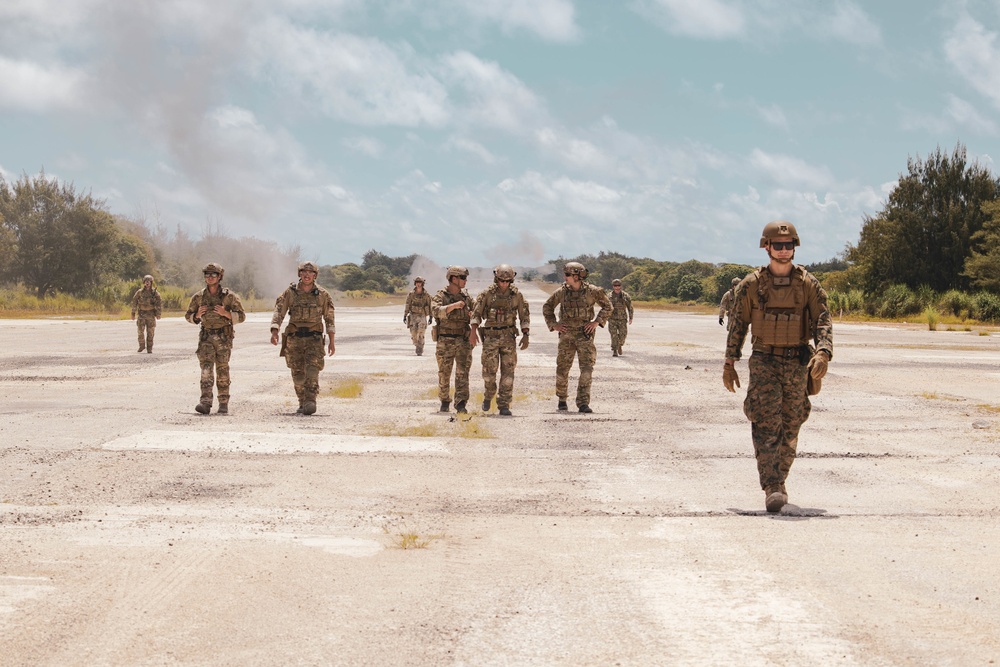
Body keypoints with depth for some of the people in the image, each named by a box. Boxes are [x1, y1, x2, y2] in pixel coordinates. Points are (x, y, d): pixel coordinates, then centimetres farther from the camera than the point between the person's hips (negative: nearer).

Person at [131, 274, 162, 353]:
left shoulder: (155, 292, -1)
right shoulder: (140, 292, 0)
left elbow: (159, 303, -1)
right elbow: (134, 302, 4)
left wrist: (158, 314, -8)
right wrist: (133, 313, 0)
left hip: (151, 315, 0)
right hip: (141, 314, 0)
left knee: (150, 332, 0)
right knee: (140, 331, -6)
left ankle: (149, 349, 7)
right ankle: (142, 345, 13)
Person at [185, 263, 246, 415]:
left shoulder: (229, 296, -2)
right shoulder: (198, 297, 5)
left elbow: (242, 316, 0)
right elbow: (188, 316, 16)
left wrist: (226, 313, -17)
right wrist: (197, 315, -6)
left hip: (224, 337, -1)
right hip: (206, 337, 1)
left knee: (222, 371, 2)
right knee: (206, 368, -12)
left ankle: (224, 404, 12)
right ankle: (206, 402, -22)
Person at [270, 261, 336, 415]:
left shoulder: (322, 294, 1)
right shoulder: (290, 292, 1)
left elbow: (329, 318, 7)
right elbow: (279, 312, -4)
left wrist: (331, 341, 4)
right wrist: (274, 332, -19)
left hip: (314, 338, -1)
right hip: (294, 338, 2)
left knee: (312, 369, -19)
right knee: (298, 373, 5)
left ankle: (310, 401, -24)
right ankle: (303, 403, 17)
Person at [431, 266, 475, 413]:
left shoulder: (466, 297, 10)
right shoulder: (440, 296, -4)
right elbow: (436, 311, -23)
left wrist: (472, 314, -1)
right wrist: (453, 306, -34)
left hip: (463, 341, 3)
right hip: (445, 341, -3)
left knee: (463, 372, -8)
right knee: (444, 374, 6)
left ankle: (461, 404, -12)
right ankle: (445, 402, 22)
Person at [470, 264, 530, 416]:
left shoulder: (516, 295, 1)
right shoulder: (487, 293, -2)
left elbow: (524, 316, 6)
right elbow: (476, 313, -3)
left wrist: (525, 335, -2)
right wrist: (473, 332, -14)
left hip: (509, 336, 1)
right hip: (491, 336, -1)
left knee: (508, 371, -3)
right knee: (489, 370, -4)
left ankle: (504, 405, 1)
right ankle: (488, 396, 24)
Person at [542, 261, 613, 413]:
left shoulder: (592, 291, -4)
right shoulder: (561, 292, 1)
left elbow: (608, 306, 6)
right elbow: (547, 308, 15)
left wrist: (597, 321, -4)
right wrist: (553, 324, 3)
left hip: (585, 334, -2)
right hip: (566, 334, 2)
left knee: (587, 368, -12)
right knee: (562, 369, 6)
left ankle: (583, 403, -12)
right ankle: (562, 399, 28)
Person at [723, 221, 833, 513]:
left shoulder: (808, 283, 3)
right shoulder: (752, 284, 2)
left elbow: (823, 320, -2)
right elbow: (737, 324, 7)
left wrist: (823, 352, -20)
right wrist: (729, 363, 3)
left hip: (798, 363, 2)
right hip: (764, 361, -2)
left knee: (790, 426, 9)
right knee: (767, 423, -14)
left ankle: (778, 480, 25)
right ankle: (772, 489, -20)